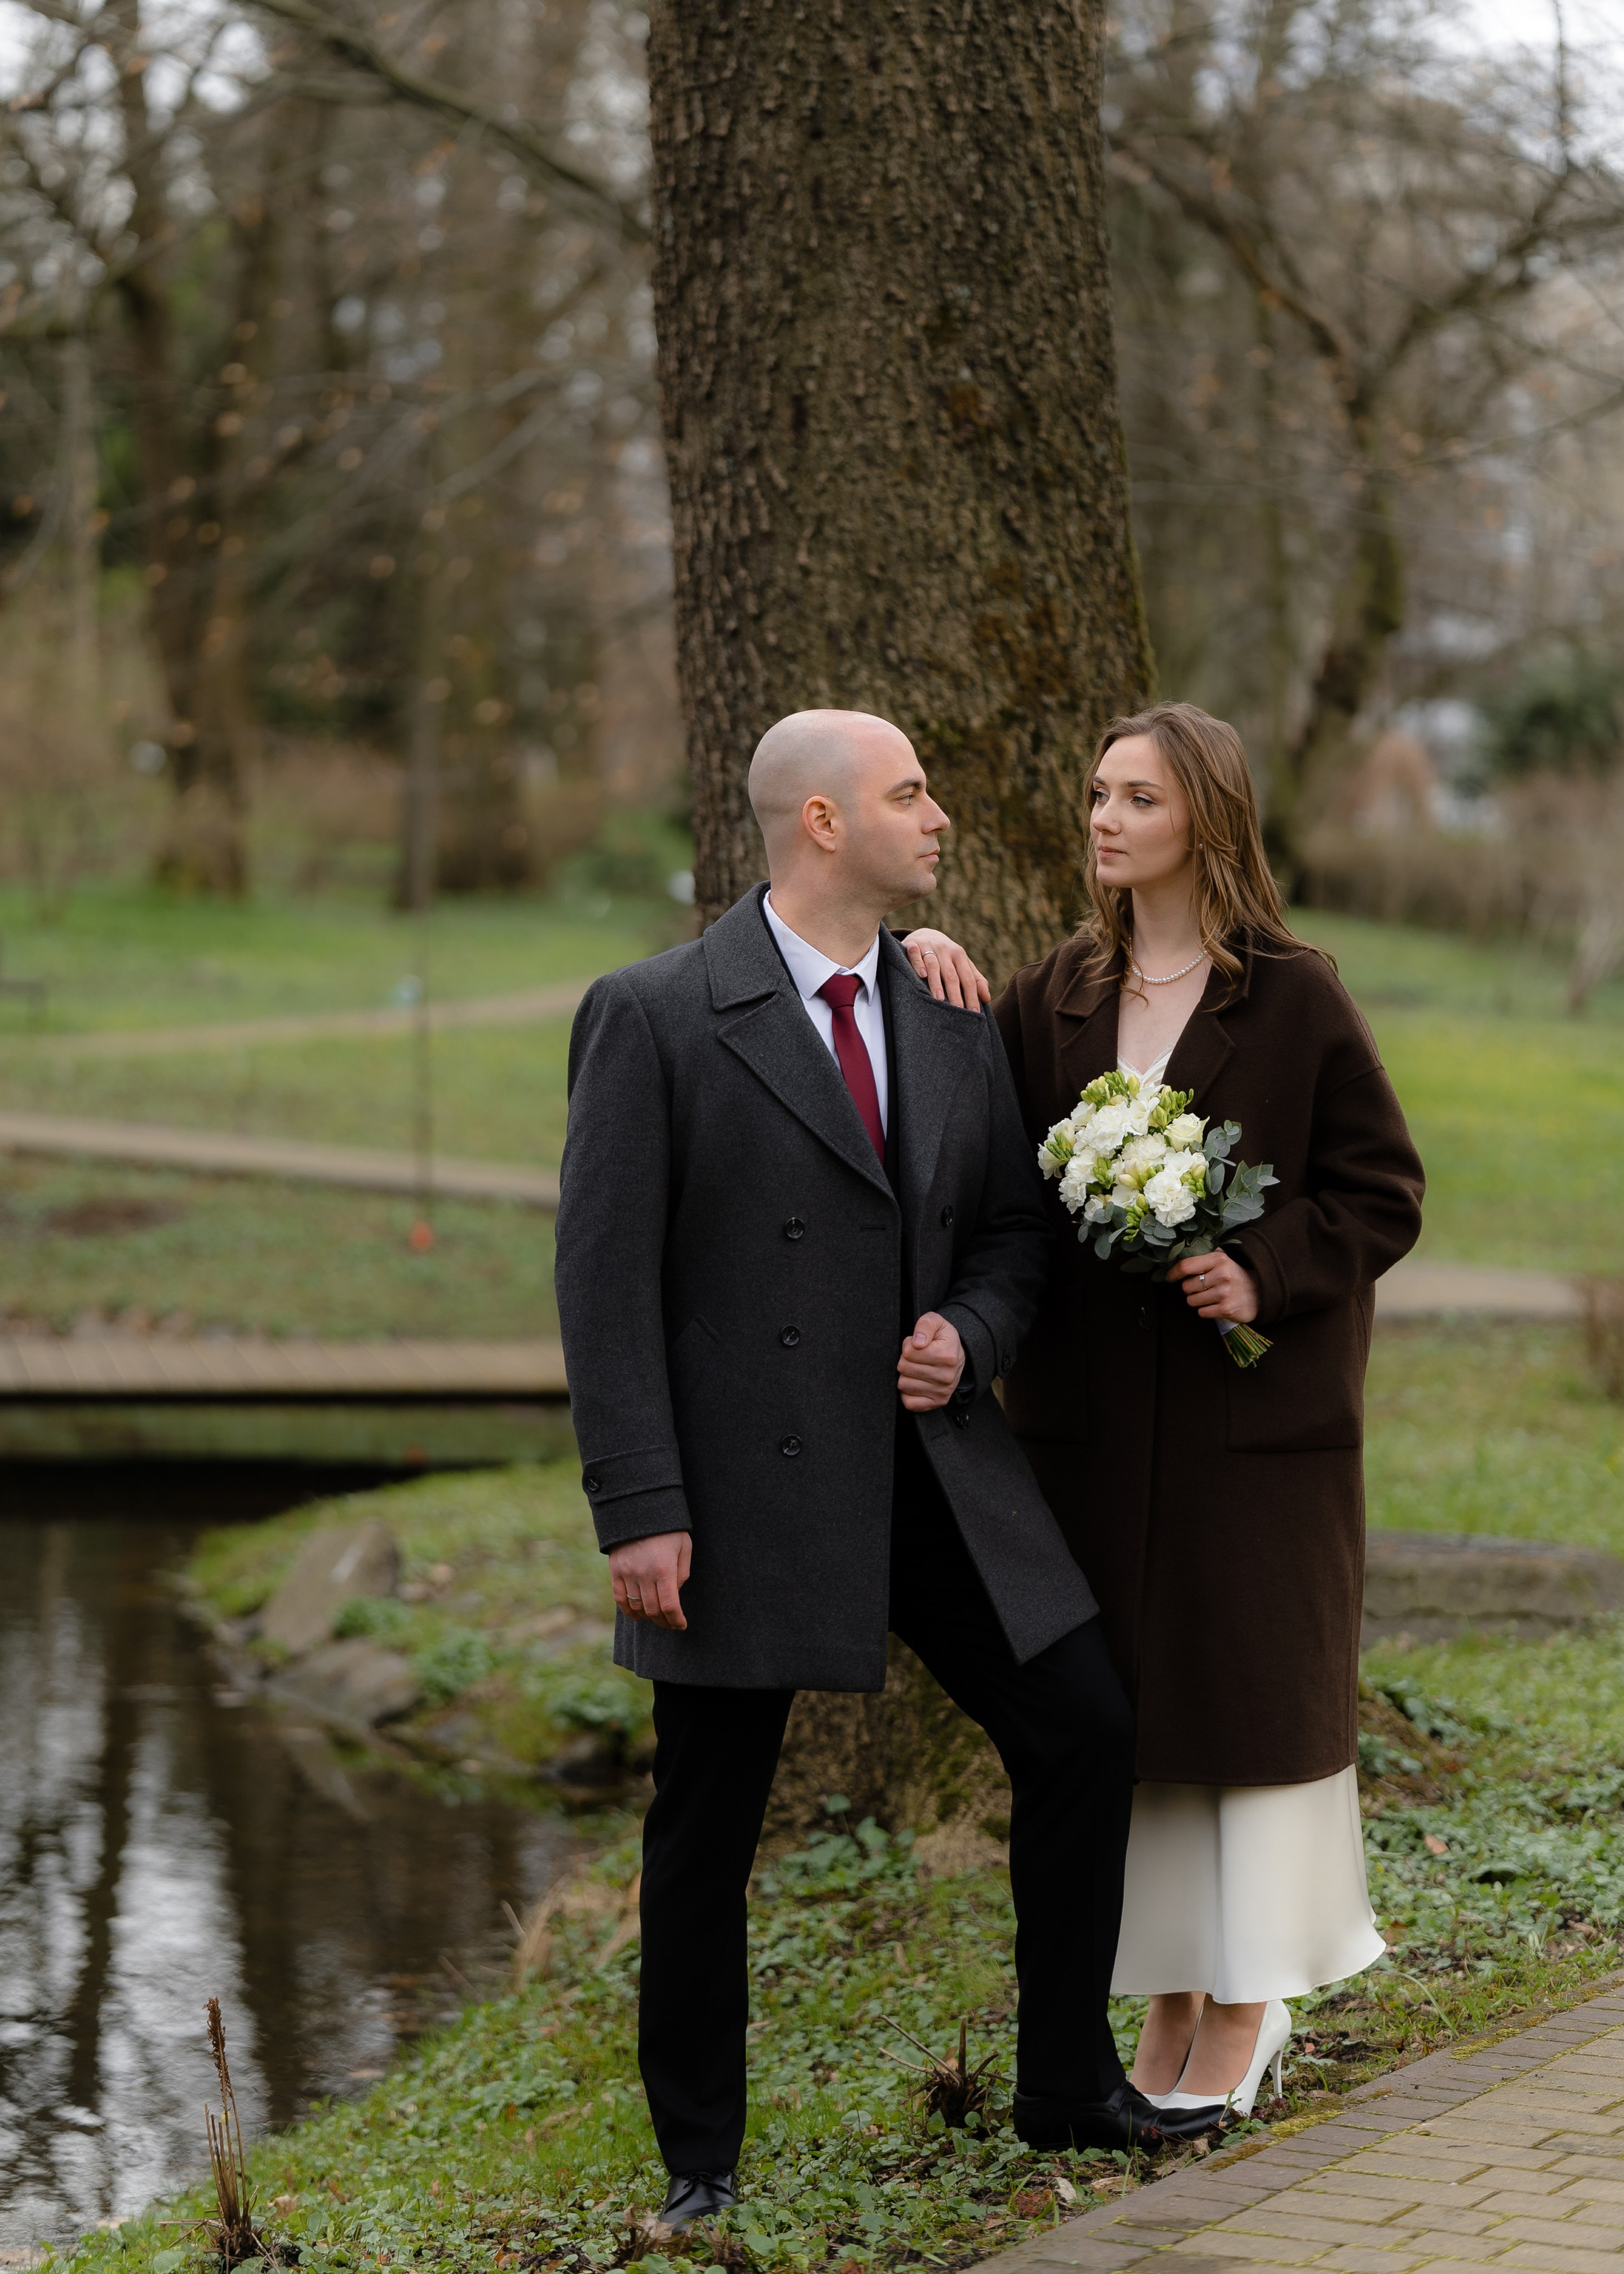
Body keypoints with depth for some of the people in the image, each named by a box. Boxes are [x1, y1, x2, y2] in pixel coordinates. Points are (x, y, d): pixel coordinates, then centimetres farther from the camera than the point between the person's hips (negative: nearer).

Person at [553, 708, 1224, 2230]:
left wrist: (969, 1335, -5)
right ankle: (700, 2161, 20)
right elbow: (605, 1278, -11)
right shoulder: (654, 1019, -9)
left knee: (1085, 1737, 5)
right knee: (706, 1830, 4)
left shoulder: (954, 1028, 10)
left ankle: (1066, 2088, 22)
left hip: (936, 1471, 5)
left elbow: (1011, 1231, 18)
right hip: (744, 1490, -5)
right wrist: (639, 1512, -16)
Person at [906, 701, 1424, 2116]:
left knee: (1250, 1693, 2)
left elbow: (1385, 1195, -3)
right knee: (1124, 1703, 8)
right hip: (1095, 1413, 4)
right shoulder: (1054, 1001, 7)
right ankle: (1173, 2005, 20)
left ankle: (1250, 2010, 13)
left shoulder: (1295, 999, -6)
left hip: (1253, 1405, -4)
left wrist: (1268, 1276, -19)